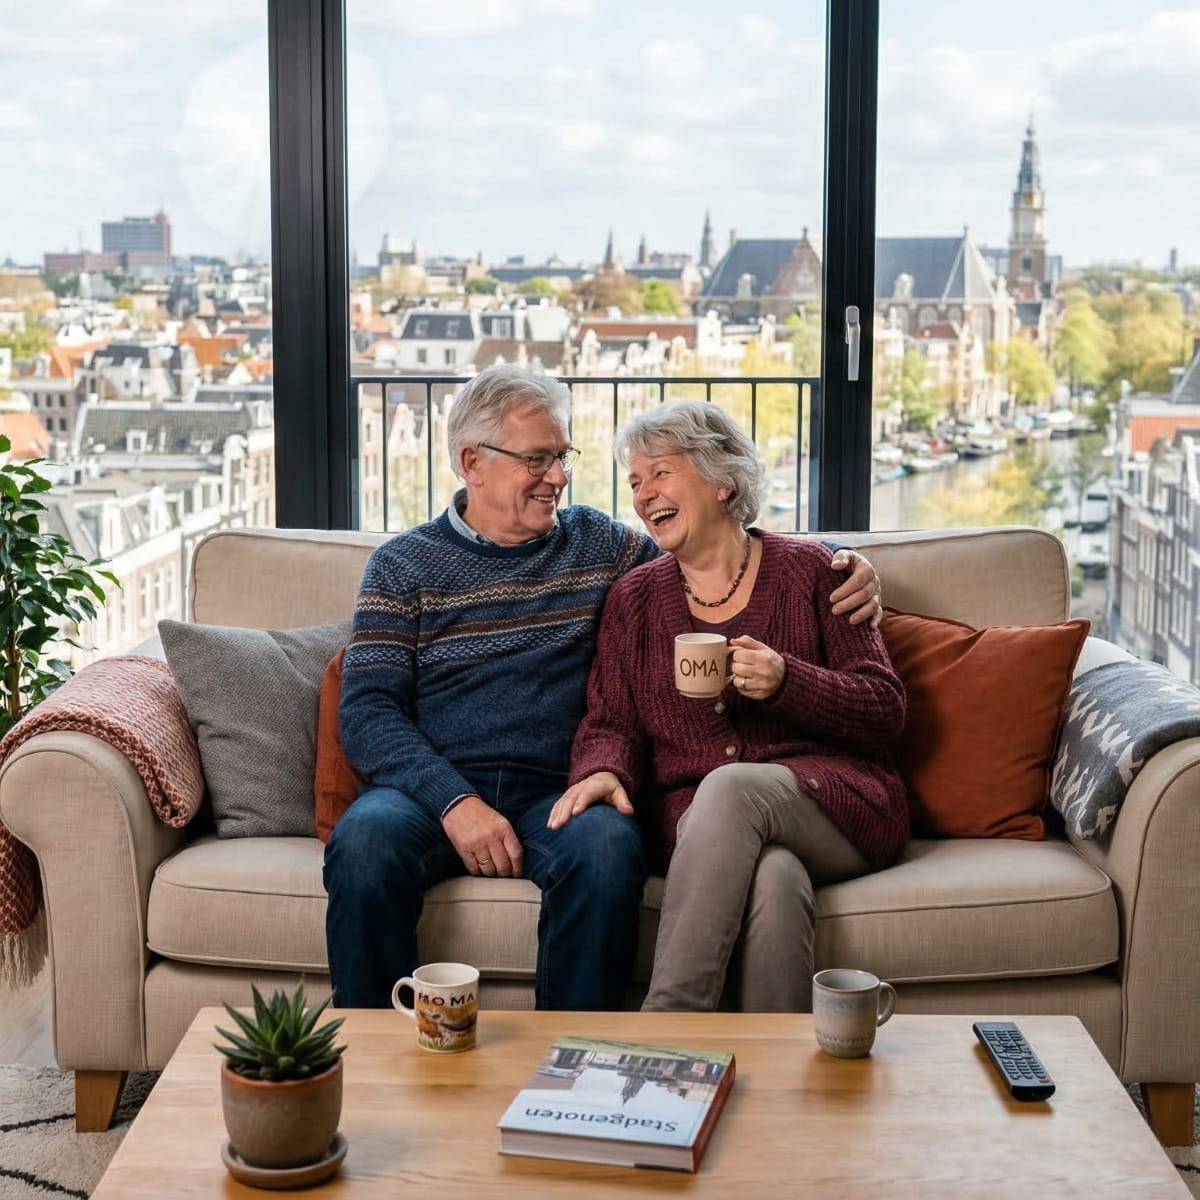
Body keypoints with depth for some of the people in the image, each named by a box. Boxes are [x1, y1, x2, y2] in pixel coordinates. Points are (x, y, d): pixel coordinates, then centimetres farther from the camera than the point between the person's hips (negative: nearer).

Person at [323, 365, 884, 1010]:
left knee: (607, 847, -34)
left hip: (553, 790, 1)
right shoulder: (403, 564, 9)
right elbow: (368, 711, 0)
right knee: (364, 844, -34)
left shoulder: (598, 545, 17)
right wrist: (455, 802, -17)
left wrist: (843, 564, 5)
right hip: (431, 786, -1)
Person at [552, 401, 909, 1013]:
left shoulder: (808, 570, 6)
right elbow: (611, 724, 10)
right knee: (773, 877, -35)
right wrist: (603, 772, -14)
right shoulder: (635, 598, 16)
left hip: (831, 802, -1)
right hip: (692, 819, 1)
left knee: (730, 786, -35)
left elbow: (885, 710, 1)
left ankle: (665, 1023, -36)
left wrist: (786, 682, -16)